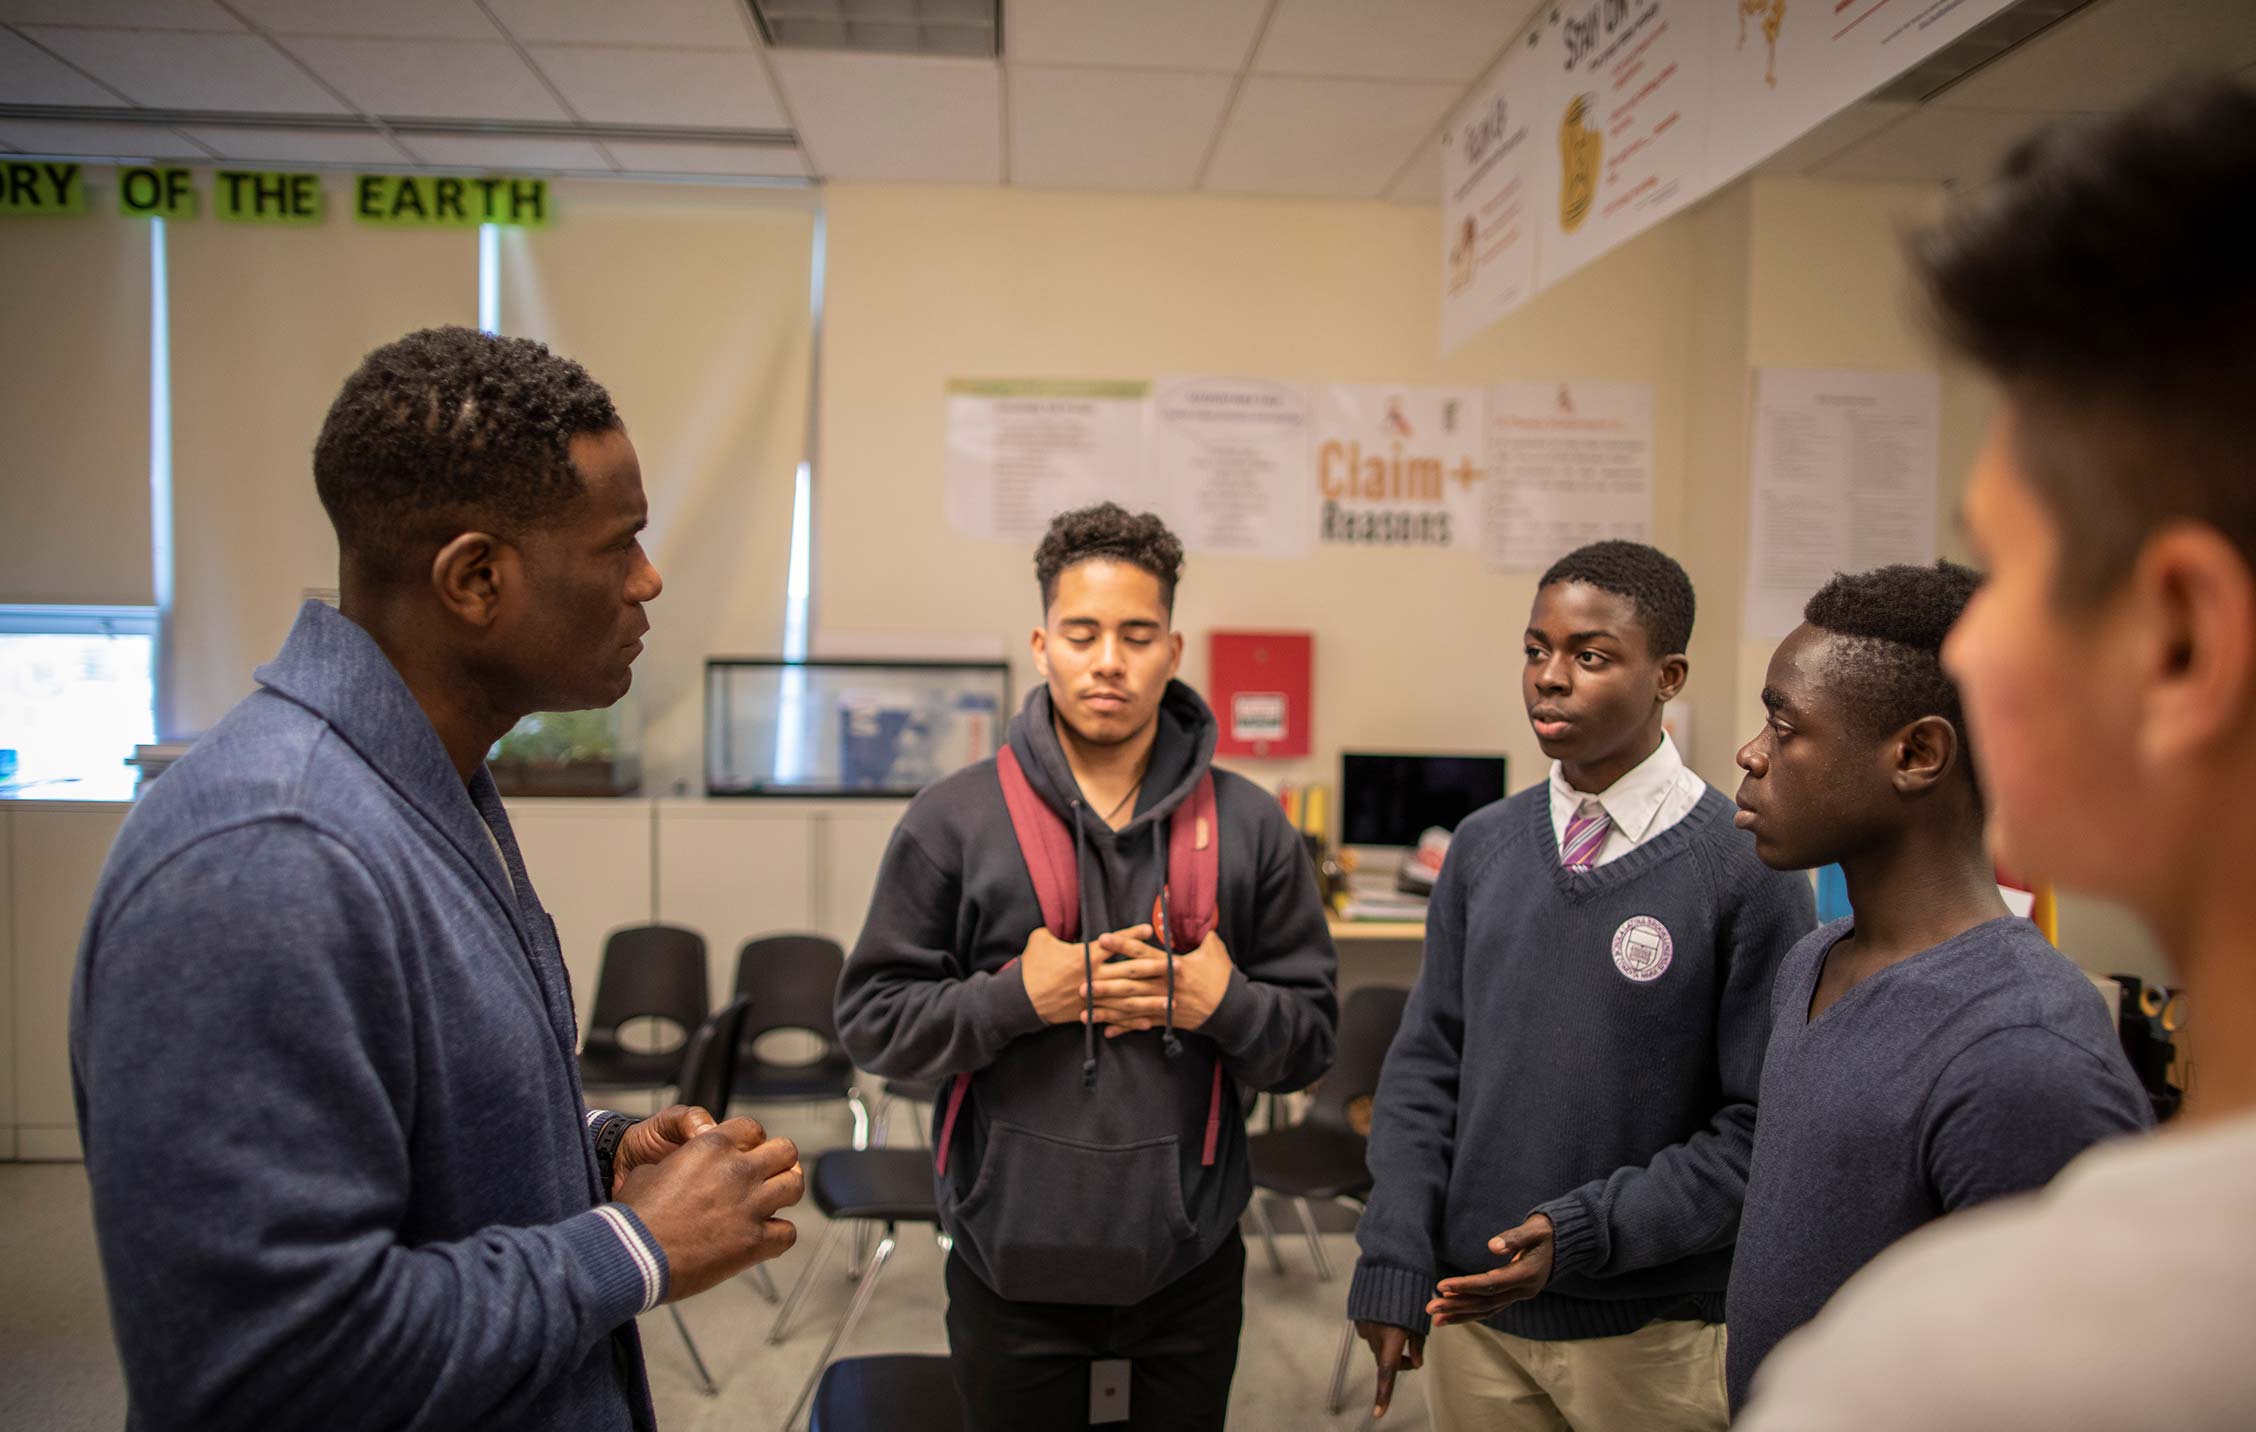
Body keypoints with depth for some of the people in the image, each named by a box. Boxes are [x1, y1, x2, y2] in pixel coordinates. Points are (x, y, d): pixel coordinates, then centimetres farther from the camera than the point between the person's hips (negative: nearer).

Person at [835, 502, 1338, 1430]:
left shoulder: (1248, 825, -1)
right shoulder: (953, 820, -5)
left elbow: (1310, 1041, 3)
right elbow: (872, 1022, -4)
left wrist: (1225, 1002, -17)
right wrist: (1016, 999, -18)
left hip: (1188, 1263, 2)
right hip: (1012, 1262, -1)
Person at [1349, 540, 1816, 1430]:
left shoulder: (1746, 871, -11)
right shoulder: (1483, 846, 2)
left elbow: (1761, 1124, -12)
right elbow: (1426, 1065, 4)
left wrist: (1587, 1233, -19)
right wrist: (1393, 1263, -3)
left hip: (1651, 1332, -3)